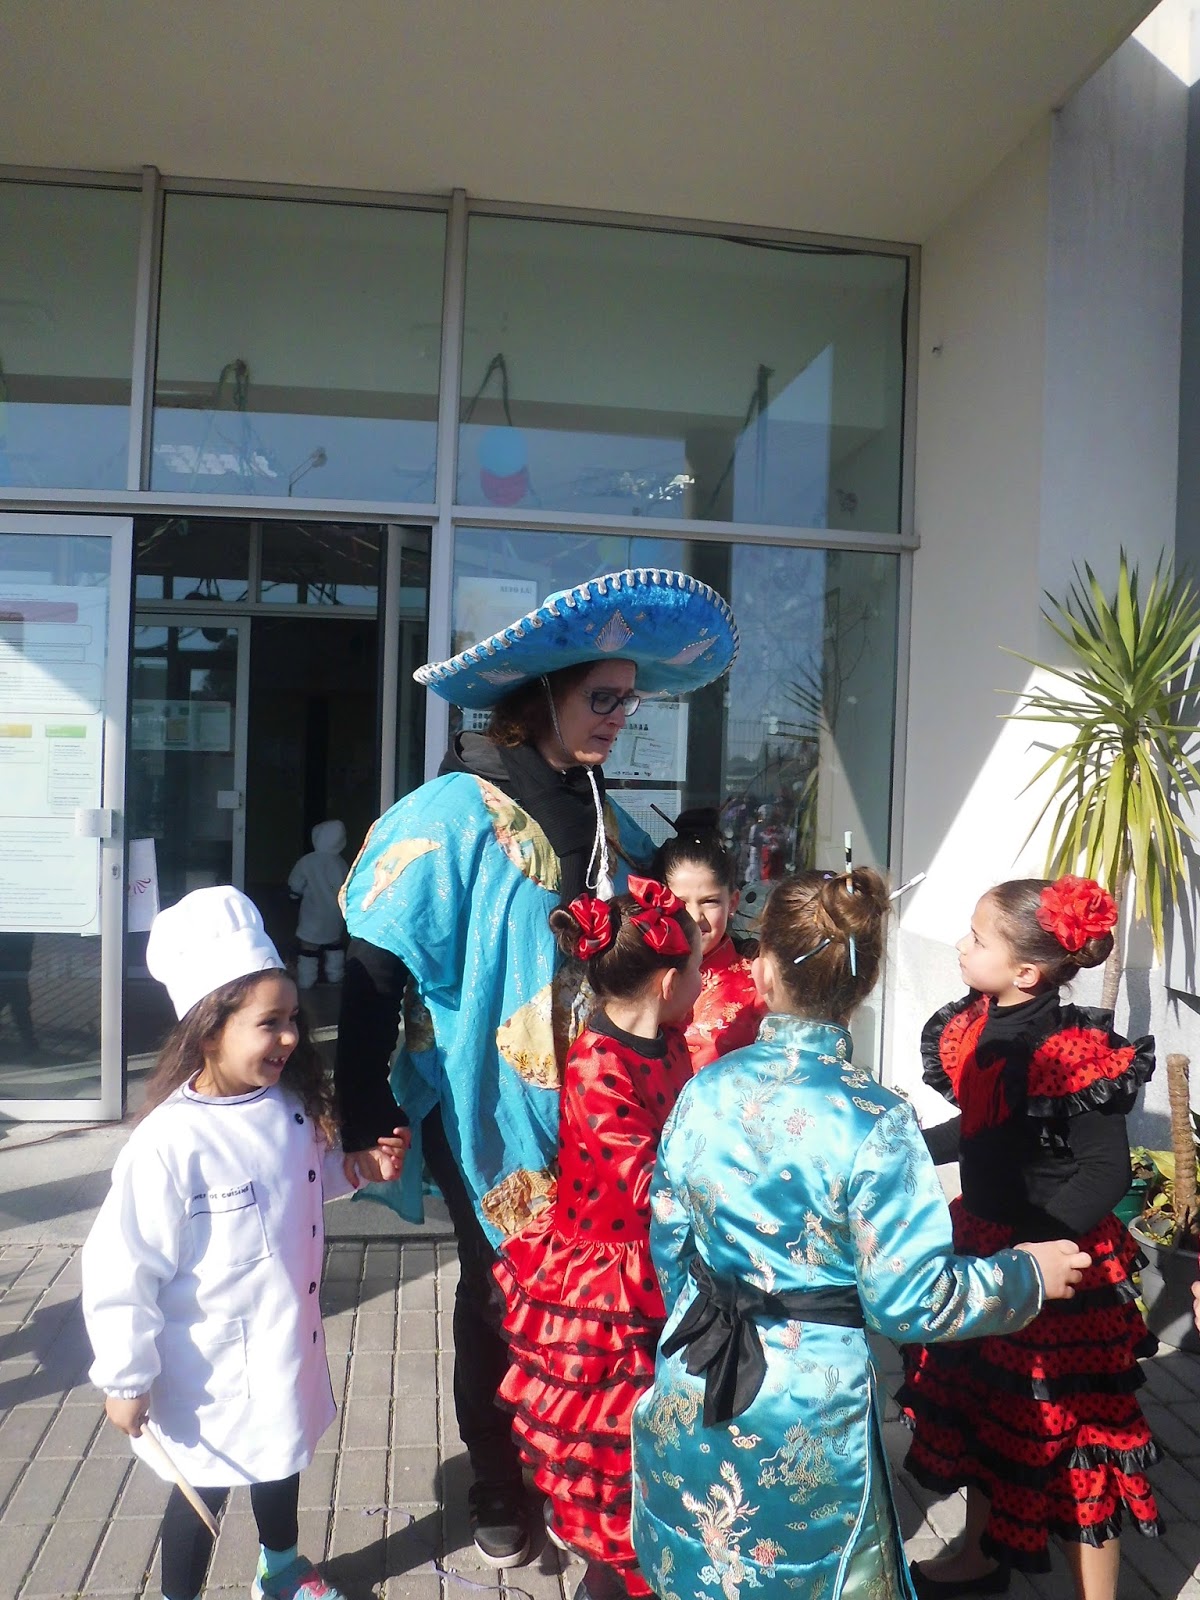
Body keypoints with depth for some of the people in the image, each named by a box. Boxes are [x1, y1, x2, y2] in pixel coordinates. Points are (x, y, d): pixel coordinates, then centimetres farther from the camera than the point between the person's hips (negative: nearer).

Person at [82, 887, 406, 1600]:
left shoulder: (292, 1107, -10)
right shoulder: (170, 1142, -30)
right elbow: (120, 1268, -23)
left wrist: (358, 1166, -6)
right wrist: (126, 1379, -15)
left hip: (290, 1347, 7)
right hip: (211, 1373, -7)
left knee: (282, 1460, 29)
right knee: (202, 1494, 16)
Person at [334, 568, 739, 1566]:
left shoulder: (606, 819, 5)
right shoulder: (459, 813, -15)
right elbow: (374, 972, -16)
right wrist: (365, 1120, -17)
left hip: (593, 1109, 5)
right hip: (495, 1117, -5)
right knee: (504, 1297, 13)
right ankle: (500, 1492, 36)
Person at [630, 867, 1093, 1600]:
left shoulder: (704, 1091, -9)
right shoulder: (876, 1122, -21)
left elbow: (667, 1245, 2)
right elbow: (911, 1300, -16)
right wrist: (1029, 1273, 0)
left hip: (693, 1400, 4)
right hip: (806, 1416, -3)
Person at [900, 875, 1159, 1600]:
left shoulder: (1068, 1050, -25)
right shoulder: (980, 1027, -2)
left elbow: (1107, 1172, -24)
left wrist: (1030, 1249, -27)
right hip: (984, 1243, 9)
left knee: (1066, 1435, 7)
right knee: (978, 1409, 24)